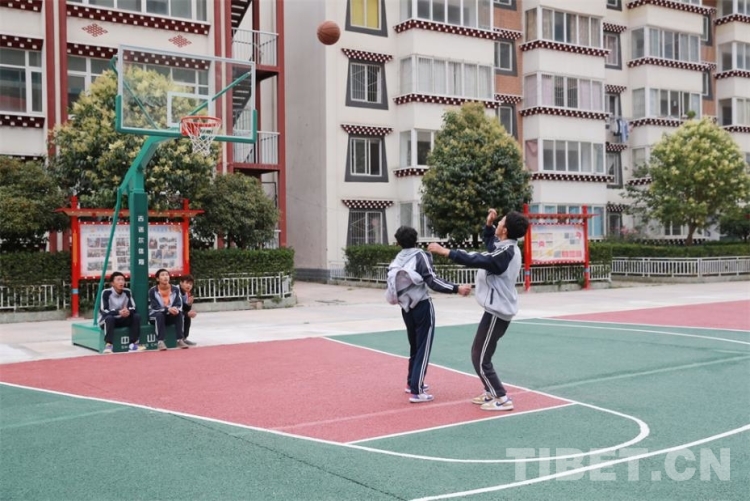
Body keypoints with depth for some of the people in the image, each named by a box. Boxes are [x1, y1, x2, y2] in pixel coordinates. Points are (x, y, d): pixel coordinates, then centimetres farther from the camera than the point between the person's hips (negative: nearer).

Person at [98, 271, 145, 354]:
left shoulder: (127, 292, -4)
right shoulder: (106, 292, -17)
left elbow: (133, 308, -6)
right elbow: (103, 311, -24)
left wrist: (128, 311, -32)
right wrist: (119, 312, -39)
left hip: (121, 320, 5)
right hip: (106, 320, -5)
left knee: (136, 316, -18)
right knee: (110, 318, -37)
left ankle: (133, 344, -19)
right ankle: (108, 345, -41)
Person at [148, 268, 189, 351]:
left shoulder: (175, 289, -4)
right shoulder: (153, 291, -12)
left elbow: (179, 304, -9)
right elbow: (155, 307, -20)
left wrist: (176, 309, -34)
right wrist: (168, 309, -35)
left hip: (170, 316, 3)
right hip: (155, 315, -3)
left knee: (178, 313, -27)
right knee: (160, 315, -35)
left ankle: (180, 340, -29)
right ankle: (160, 342, -42)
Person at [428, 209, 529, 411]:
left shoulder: (505, 253, -23)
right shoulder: (506, 247, 7)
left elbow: (475, 260, -31)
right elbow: (490, 242, 28)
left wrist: (444, 251, -28)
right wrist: (488, 224, 10)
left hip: (497, 312, -10)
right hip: (498, 309, 10)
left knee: (480, 359, -4)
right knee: (479, 353, 20)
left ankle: (502, 399, 2)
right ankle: (491, 393, 30)